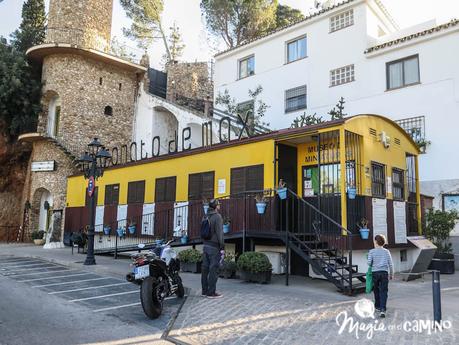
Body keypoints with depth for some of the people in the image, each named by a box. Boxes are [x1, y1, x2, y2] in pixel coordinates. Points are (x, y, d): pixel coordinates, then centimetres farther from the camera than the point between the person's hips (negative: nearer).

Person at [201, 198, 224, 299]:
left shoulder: (206, 217, 11)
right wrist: (222, 247, -14)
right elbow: (219, 233, -17)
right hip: (214, 247, -8)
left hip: (206, 245, 8)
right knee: (213, 270, -3)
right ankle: (211, 292, -1)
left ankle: (205, 291, 19)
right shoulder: (217, 217, -13)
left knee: (205, 269, 11)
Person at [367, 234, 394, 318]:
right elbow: (390, 264, 4)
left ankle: (378, 307, 28)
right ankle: (382, 309, -13)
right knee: (383, 292, -2)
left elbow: (369, 263, -6)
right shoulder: (386, 251, 5)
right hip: (384, 273, 0)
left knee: (376, 290, 15)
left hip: (375, 273, 0)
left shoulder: (372, 251, 0)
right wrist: (391, 274, 14)